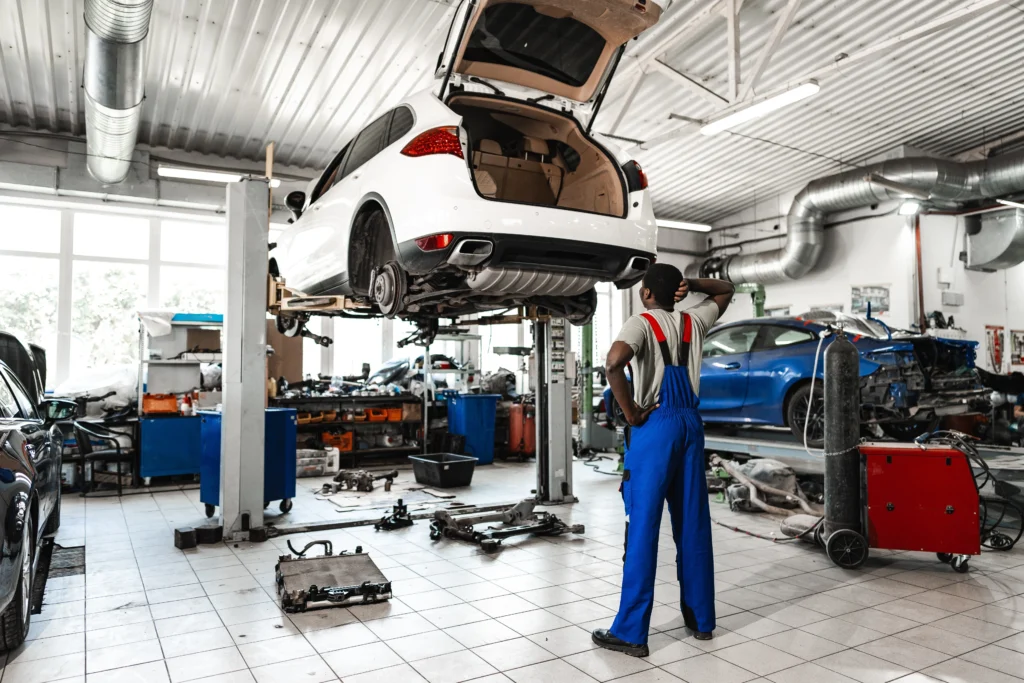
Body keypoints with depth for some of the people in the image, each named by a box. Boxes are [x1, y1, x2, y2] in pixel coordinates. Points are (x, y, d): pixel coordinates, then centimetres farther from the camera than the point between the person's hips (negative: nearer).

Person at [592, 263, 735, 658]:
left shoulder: (642, 323, -7)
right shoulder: (693, 322, 11)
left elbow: (613, 363, -27)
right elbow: (726, 291, 30)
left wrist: (631, 414, -15)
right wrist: (691, 285, 12)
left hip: (655, 425, -6)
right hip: (690, 423, 6)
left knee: (643, 527, -4)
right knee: (693, 524, 13)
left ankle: (631, 632, 2)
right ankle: (700, 618, 24)